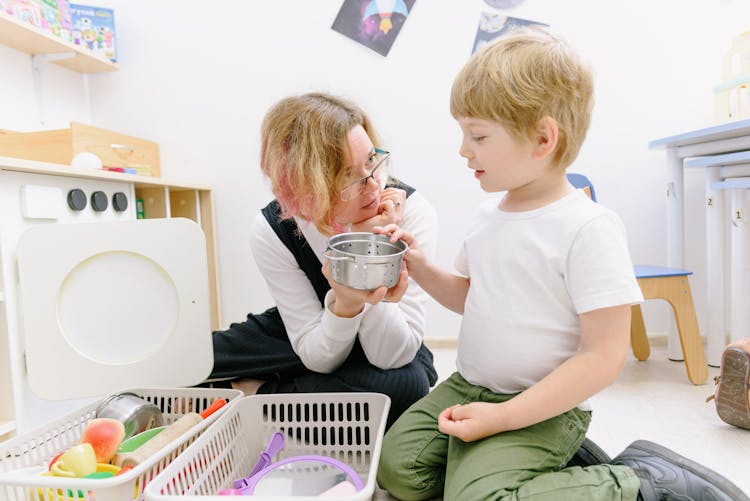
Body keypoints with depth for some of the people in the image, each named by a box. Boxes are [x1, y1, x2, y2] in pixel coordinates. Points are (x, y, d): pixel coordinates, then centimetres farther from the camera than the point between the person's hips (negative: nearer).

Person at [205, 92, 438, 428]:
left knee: (405, 384, -37)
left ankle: (256, 392, -12)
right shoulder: (273, 230, -20)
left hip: (392, 351, 0)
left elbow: (393, 357, -26)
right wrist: (345, 305, -40)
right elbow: (319, 358, -19)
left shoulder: (410, 210, -26)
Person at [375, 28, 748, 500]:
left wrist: (502, 416, -19)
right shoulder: (486, 216, 4)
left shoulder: (589, 227, -18)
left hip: (544, 408, -7)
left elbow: (603, 359, -19)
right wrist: (419, 266, 1)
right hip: (468, 386, 7)